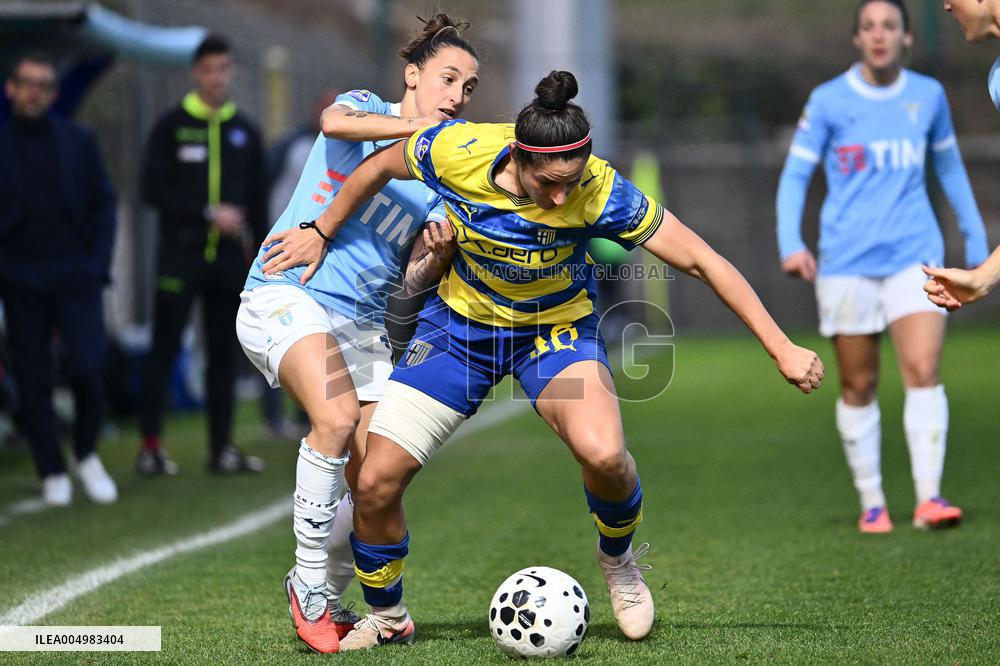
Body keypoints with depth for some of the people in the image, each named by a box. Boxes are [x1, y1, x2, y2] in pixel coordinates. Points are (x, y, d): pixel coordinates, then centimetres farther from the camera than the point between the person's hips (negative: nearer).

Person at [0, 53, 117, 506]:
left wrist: (98, 265, -2)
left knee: (87, 368, -12)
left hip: (76, 276, 0)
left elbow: (103, 204, 8)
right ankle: (52, 473, 11)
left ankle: (86, 455, 10)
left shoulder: (79, 141, 8)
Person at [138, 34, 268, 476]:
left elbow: (258, 202, 14)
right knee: (164, 351, -5)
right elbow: (153, 189, -7)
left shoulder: (244, 132, 12)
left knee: (224, 353, 6)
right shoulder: (172, 127, 0)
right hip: (180, 253, -4)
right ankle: (150, 446, -2)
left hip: (229, 257, 4)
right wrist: (209, 213, -14)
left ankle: (222, 447, 11)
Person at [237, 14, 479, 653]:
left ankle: (330, 599, 19)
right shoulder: (367, 108, 4)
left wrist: (439, 254, -14)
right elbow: (335, 121, -24)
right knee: (337, 415, -31)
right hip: (286, 295, -5)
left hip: (363, 324, 6)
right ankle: (309, 583, -18)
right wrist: (422, 125, -27)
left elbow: (415, 283, 6)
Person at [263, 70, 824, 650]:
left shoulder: (601, 193, -30)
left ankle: (618, 558, 4)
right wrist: (320, 233, 7)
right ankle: (388, 618, 21)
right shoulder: (456, 150, -26)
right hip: (460, 320, 2)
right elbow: (380, 168, -4)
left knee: (603, 454, -31)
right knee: (376, 482, -7)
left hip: (557, 326, -2)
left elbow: (700, 259, -25)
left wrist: (782, 348, -24)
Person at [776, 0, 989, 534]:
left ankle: (928, 497, -16)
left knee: (923, 370, -16)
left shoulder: (928, 95, 7)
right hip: (846, 262, -1)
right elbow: (795, 175, 2)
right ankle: (871, 503, 14)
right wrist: (791, 244, -13)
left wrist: (976, 236, 23)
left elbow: (949, 165, 21)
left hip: (914, 254, 1)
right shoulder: (829, 101, -1)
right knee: (858, 386, 3)